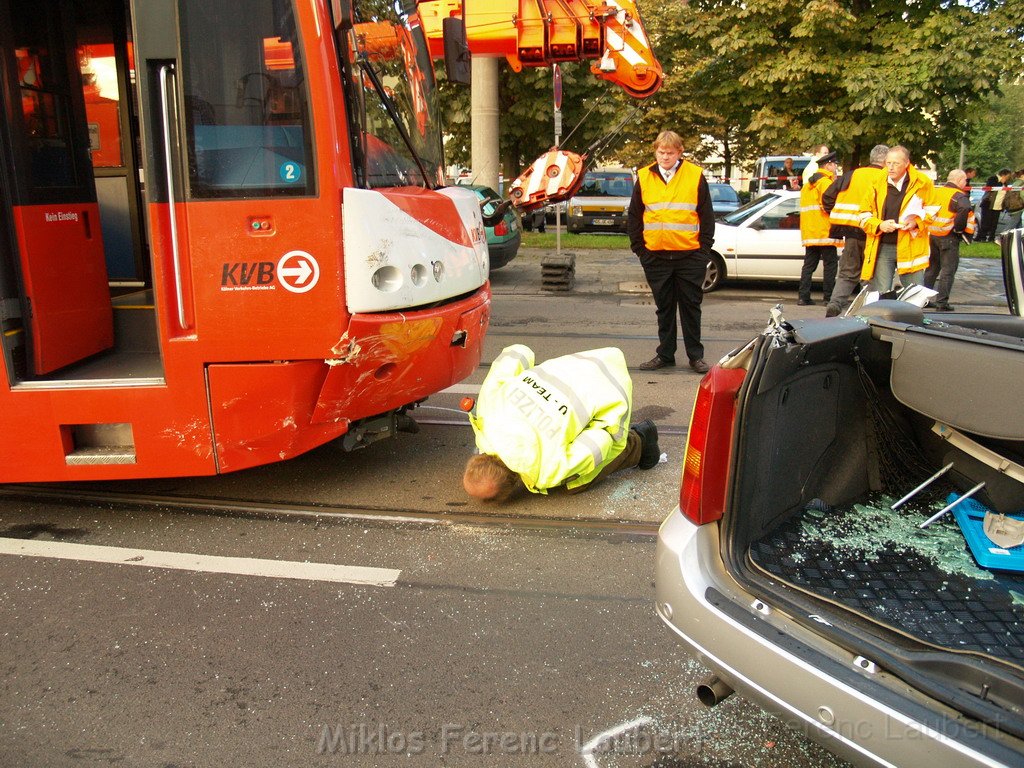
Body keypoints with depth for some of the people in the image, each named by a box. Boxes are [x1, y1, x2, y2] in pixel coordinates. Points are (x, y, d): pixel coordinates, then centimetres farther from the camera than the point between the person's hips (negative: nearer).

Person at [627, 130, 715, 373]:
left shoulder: (695, 176, 1)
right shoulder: (644, 177, 5)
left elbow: (707, 216, 3)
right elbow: (633, 217, 10)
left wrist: (704, 250, -3)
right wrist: (639, 249, 4)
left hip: (690, 255, -2)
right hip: (656, 256, 2)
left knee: (691, 306, 6)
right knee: (664, 308, 10)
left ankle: (695, 355, 15)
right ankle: (665, 354, 19)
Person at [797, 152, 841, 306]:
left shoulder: (808, 184, 20)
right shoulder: (826, 182, -8)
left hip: (809, 233, 8)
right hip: (825, 232, -8)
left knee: (809, 264, 8)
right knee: (831, 264, -3)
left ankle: (803, 296, 3)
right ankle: (829, 297, -4)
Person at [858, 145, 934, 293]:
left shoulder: (922, 183, -2)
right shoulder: (877, 184, 3)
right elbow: (864, 216, 8)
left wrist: (917, 222, -11)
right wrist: (879, 225, -10)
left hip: (910, 247, -1)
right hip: (882, 248, 1)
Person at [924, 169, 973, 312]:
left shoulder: (936, 192, 11)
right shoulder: (959, 196, -12)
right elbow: (965, 209, -31)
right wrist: (959, 228, -19)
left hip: (932, 235, 7)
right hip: (948, 237, -7)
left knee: (932, 268, 17)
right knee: (948, 270, -1)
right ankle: (942, 302, -2)